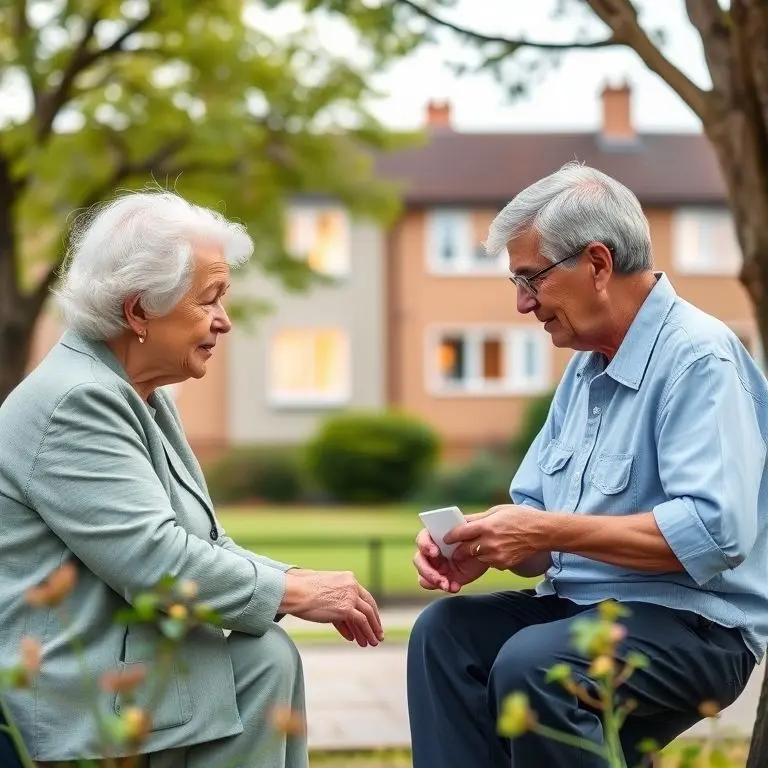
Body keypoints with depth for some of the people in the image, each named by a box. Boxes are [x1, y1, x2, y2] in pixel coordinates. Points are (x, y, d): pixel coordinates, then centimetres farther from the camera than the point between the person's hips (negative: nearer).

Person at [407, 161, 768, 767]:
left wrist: (551, 531, -23)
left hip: (693, 623, -8)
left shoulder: (698, 358, -14)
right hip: (582, 606, 9)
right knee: (447, 630, -10)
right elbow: (534, 513, 16)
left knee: (531, 663, -29)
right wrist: (481, 546, -8)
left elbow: (715, 531, -27)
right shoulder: (586, 369, 14)